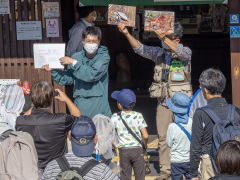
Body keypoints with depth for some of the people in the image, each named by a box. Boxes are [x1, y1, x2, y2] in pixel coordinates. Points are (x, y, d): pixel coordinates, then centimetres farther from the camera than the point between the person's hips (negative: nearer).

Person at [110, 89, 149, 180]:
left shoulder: (115, 117, -6)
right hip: (137, 149, -1)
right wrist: (145, 144, 8)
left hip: (123, 151, 1)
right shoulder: (138, 116, -10)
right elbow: (145, 136, -13)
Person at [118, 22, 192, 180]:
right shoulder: (159, 53, 8)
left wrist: (165, 39, -34)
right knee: (163, 138, 3)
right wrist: (126, 33, -8)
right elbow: (140, 48, 5)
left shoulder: (186, 52, -2)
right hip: (163, 103, 3)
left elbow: (181, 52, -24)